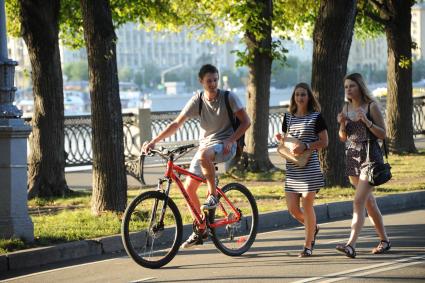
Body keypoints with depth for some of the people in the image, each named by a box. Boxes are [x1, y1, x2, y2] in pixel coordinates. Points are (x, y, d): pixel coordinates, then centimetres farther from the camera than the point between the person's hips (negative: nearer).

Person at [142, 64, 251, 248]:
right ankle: (201, 230, 11)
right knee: (188, 188, -2)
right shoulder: (197, 101, -3)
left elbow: (245, 121, -6)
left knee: (203, 155, -39)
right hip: (206, 145, 5)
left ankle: (213, 195, -21)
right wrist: (154, 141, -16)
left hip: (225, 145, -5)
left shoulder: (228, 97, -9)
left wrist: (230, 140, -20)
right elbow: (176, 124, -6)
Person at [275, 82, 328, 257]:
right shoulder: (288, 117, 13)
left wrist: (305, 146, -17)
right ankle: (312, 227, 32)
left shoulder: (316, 117, -1)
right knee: (292, 208, 2)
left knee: (307, 205, -5)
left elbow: (324, 142, -4)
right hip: (292, 168, 5)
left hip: (309, 165, -5)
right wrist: (281, 140, -1)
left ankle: (308, 246, 8)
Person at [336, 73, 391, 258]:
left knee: (359, 201, -17)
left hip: (370, 156, -7)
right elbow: (343, 138, 14)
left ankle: (351, 245, -26)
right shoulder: (346, 107, 9)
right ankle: (384, 240, 28)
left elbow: (382, 134, -7)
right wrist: (342, 124, -6)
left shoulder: (371, 106, -7)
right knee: (369, 202, 15)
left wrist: (367, 121, -21)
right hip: (352, 157, 7)